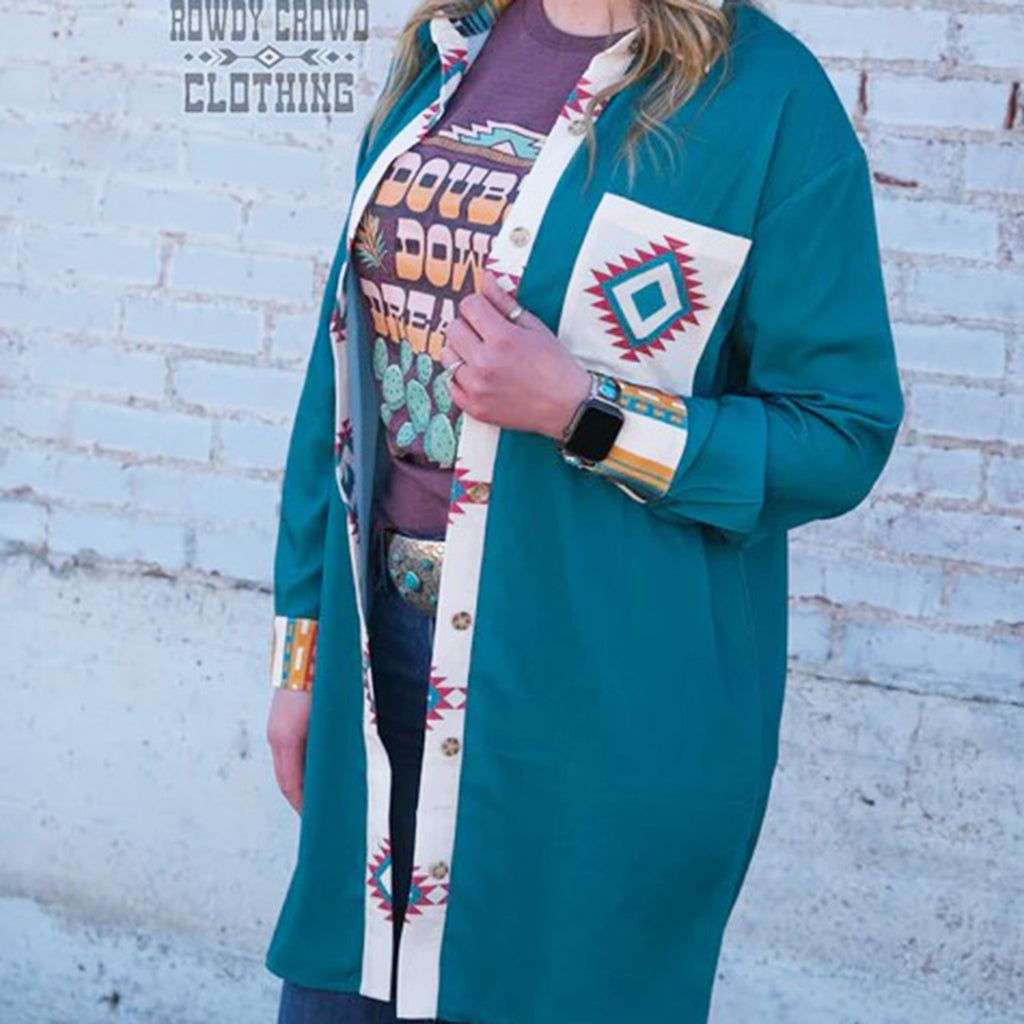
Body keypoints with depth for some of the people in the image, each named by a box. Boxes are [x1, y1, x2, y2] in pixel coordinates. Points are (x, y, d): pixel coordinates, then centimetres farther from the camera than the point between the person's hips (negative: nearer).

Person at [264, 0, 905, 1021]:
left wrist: (577, 409, -21)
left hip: (605, 706, -5)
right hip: (382, 659, 5)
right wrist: (300, 650, 11)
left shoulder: (767, 97, -11)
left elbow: (842, 435, -9)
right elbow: (347, 350, 11)